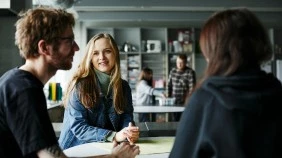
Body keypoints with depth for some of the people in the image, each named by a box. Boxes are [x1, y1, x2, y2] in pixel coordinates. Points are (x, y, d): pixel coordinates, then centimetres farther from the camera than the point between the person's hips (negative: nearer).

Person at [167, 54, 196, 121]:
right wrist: (168, 97, 9)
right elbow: (169, 85, 15)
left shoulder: (190, 72, -8)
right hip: (174, 102, 5)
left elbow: (192, 88, -11)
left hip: (185, 102, -5)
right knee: (175, 120, 12)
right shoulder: (173, 71, 8)